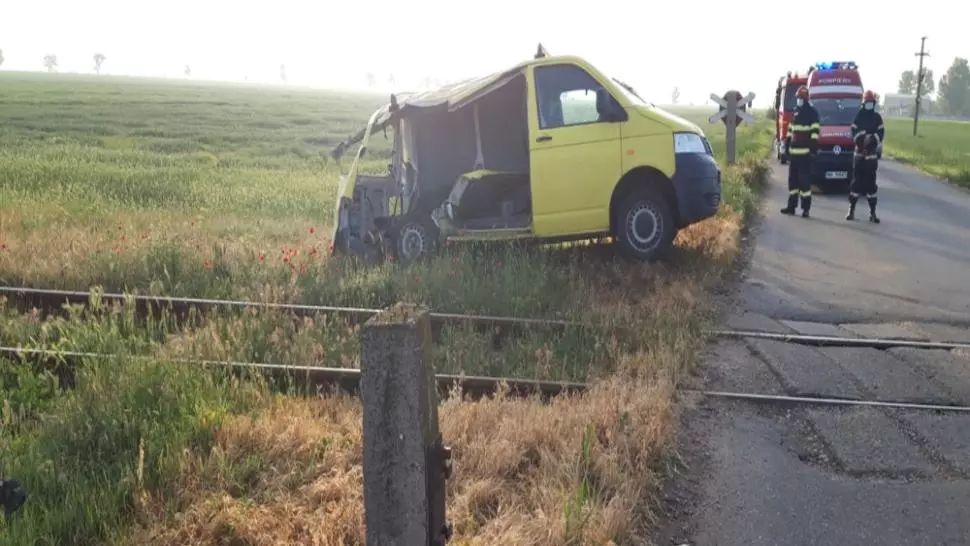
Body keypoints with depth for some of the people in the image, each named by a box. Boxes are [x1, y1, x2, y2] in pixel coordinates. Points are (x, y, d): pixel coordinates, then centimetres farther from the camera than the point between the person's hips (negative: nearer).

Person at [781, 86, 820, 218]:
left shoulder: (812, 113, -5)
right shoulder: (795, 112, 18)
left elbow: (815, 132, -11)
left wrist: (813, 149, -17)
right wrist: (787, 145, 20)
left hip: (805, 152, -7)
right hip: (794, 152, 8)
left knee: (805, 180, -7)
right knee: (792, 179, 11)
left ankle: (806, 208, -5)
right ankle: (791, 206, 19)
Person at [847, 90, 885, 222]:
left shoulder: (877, 117, 8)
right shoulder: (859, 116, 6)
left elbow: (881, 133, 1)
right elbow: (854, 132, 0)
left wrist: (874, 139, -19)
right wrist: (861, 139, -19)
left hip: (872, 154, 0)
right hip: (859, 152, 0)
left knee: (871, 183, 0)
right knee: (856, 181, 1)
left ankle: (872, 213, 3)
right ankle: (851, 210, 8)